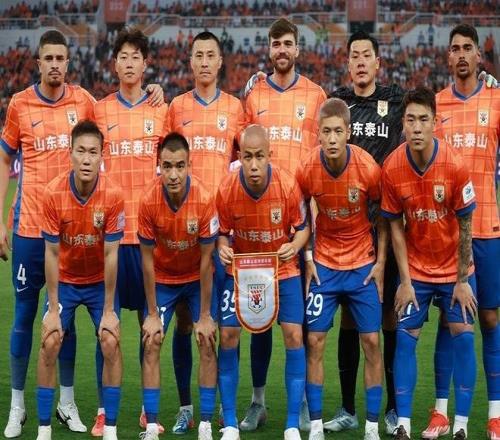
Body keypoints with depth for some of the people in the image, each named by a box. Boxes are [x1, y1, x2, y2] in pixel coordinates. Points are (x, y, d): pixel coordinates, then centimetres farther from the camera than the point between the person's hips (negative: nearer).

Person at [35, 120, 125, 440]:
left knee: (111, 343, -13)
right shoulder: (54, 194, -21)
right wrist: (53, 309, -14)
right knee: (50, 343, -11)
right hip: (65, 280, 0)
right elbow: (52, 253, -15)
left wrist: (108, 310, -15)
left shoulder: (113, 195, -22)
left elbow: (111, 254, -17)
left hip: (100, 281, 0)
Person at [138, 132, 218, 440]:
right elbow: (148, 258, -13)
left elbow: (206, 260, -18)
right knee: (152, 344, -6)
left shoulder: (205, 199, -27)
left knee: (207, 343, -7)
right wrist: (152, 314, -10)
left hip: (197, 277, -1)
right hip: (163, 279, 1)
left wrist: (205, 316, -14)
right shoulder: (149, 201, -25)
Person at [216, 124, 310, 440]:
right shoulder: (227, 190, -19)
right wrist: (223, 248, -24)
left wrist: (294, 246, -26)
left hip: (283, 269, -1)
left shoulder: (288, 185, -21)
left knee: (294, 335, -10)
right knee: (227, 336, -6)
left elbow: (303, 227, -6)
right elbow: (223, 233, -2)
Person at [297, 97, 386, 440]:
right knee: (315, 341, -2)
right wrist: (307, 258, -3)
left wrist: (381, 262, -4)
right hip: (323, 265, 1)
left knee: (371, 341, -1)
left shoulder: (369, 168, -17)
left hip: (363, 264, -1)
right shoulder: (307, 171, -15)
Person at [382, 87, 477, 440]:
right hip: (415, 270, 1)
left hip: (455, 269, -1)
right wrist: (405, 281, -7)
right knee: (405, 338, -3)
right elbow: (396, 226, -5)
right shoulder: (392, 168, -14)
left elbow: (464, 226, -11)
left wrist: (462, 280, -10)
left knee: (462, 337, -3)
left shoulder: (455, 165, -19)